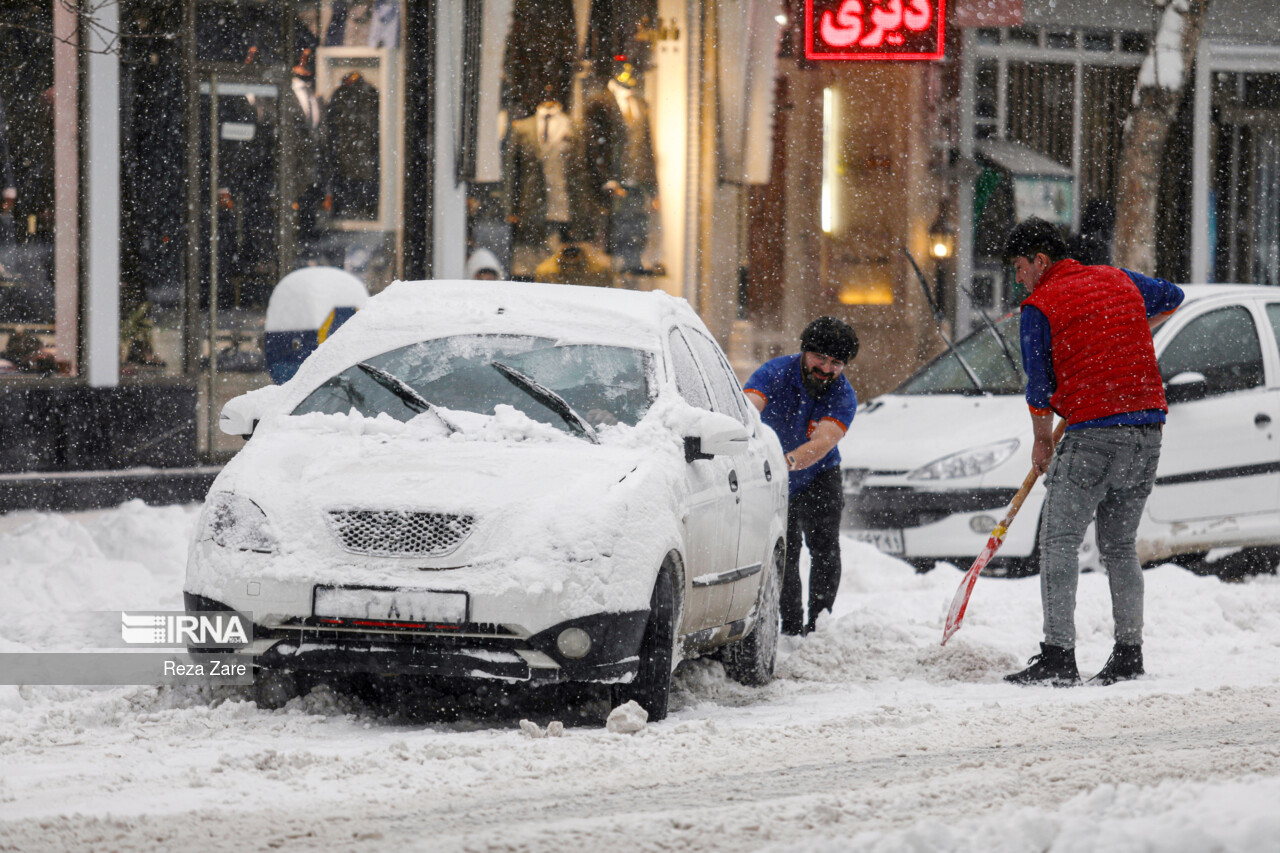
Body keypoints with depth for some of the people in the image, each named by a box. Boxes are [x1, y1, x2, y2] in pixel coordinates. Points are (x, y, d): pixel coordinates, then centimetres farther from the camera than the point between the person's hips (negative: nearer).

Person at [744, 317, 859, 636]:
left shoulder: (843, 397, -21)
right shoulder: (774, 373, -22)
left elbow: (823, 442, -38)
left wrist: (789, 461, -59)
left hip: (818, 479, 0)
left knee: (825, 549, -13)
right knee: (784, 553, -2)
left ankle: (817, 626, -7)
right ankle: (791, 628, 10)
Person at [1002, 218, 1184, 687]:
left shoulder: (1039, 307, -3)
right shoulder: (1118, 280, 16)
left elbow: (1040, 386, -1)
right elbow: (1171, 297, 36)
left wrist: (1042, 440, 14)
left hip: (1094, 435, -7)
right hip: (1148, 428, 7)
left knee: (1059, 541, -5)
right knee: (1120, 544, 16)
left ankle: (1058, 655, -14)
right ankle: (1129, 653, 15)